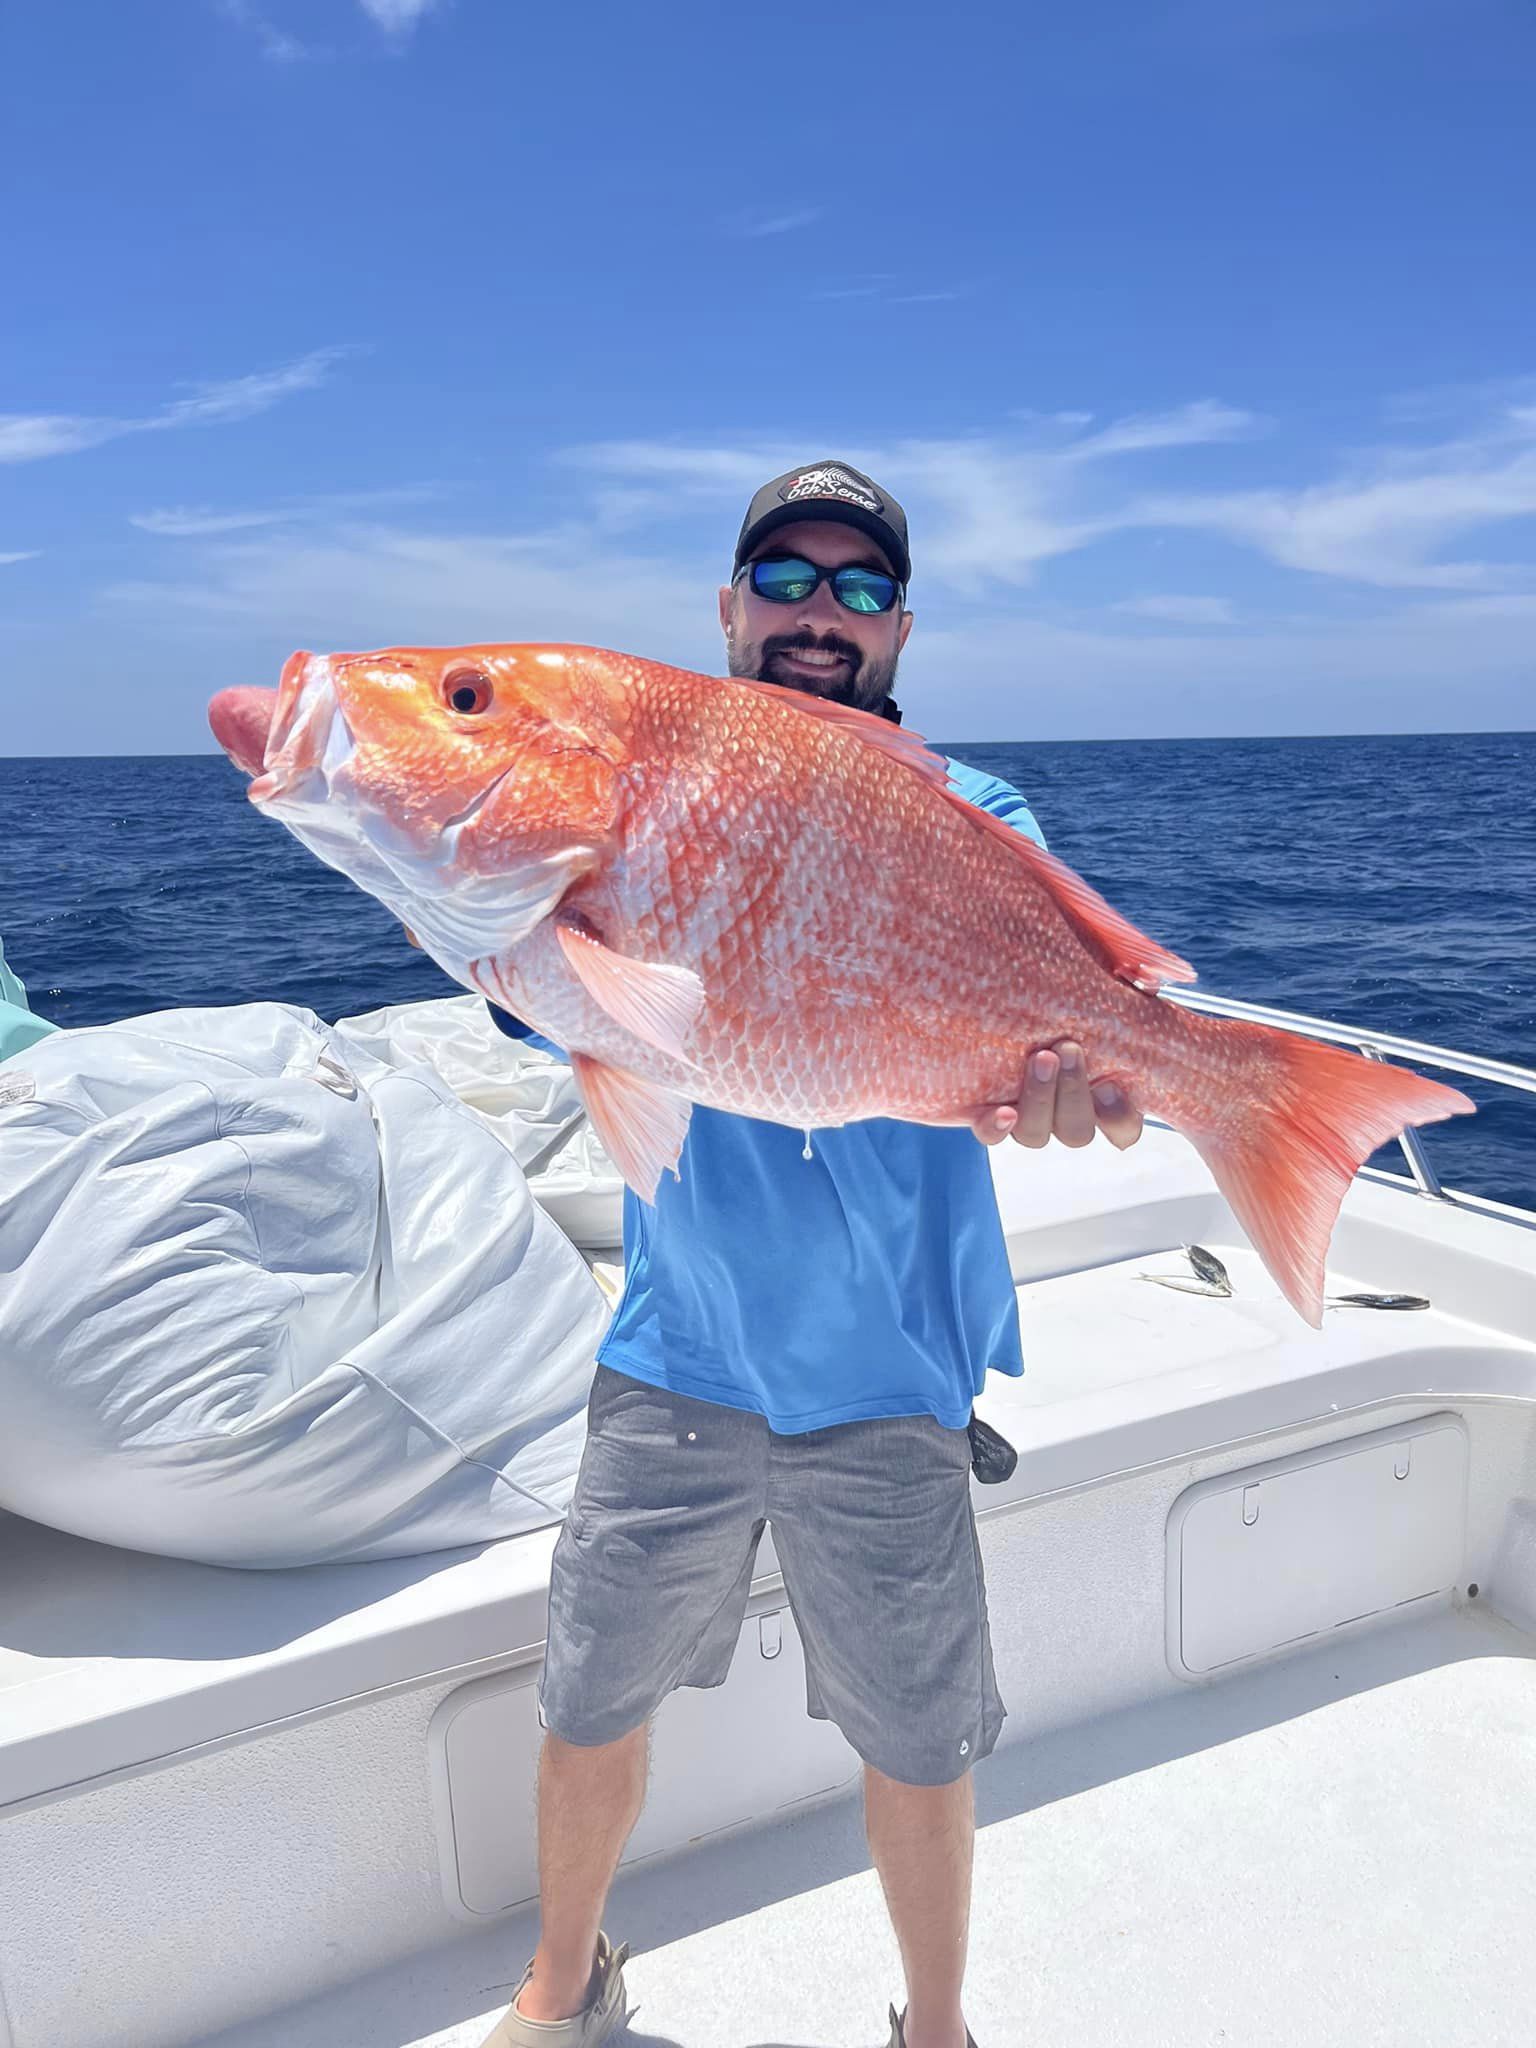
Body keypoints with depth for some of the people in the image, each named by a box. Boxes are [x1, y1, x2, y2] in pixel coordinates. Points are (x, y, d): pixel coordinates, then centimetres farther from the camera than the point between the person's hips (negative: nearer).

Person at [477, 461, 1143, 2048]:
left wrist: (1069, 1046, -45)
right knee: (589, 1706, 17)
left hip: (884, 1378, -1)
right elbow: (546, 1004, -10)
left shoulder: (967, 816, -2)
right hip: (674, 1357, 2)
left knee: (915, 1746, 13)